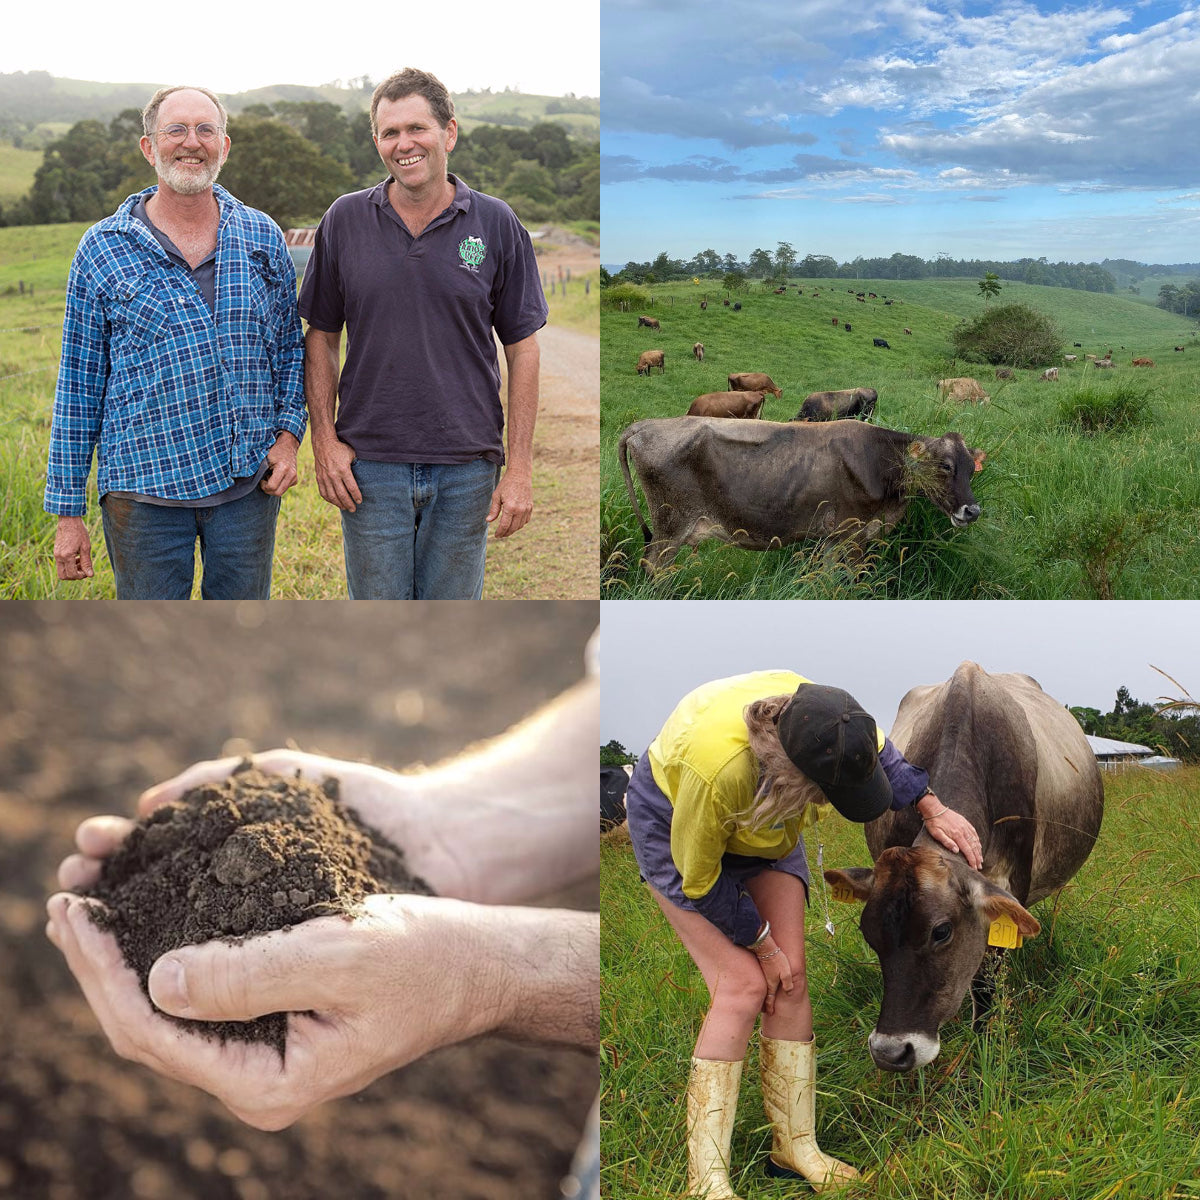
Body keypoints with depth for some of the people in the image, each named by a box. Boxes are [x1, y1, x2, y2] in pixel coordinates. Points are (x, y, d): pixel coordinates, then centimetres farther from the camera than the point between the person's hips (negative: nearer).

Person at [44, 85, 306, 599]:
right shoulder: (102, 249, -1)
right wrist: (67, 510, 1)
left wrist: (289, 432, -1)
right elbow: (78, 385, 2)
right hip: (144, 489, -2)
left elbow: (289, 345, 16)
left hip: (250, 483, 2)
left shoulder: (263, 238, 6)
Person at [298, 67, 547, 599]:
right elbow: (321, 336, 9)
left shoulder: (496, 225, -1)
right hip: (369, 466, 1)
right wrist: (324, 439, -2)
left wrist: (520, 467, -4)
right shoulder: (345, 220, 2)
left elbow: (522, 349, 1)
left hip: (466, 469, 0)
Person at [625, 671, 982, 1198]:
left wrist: (932, 808, -4)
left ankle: (796, 1148, 11)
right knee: (743, 984, -15)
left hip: (766, 826, 6)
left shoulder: (826, 721, -30)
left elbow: (878, 750, 0)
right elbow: (698, 882, -25)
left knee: (790, 978, -2)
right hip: (677, 827, -6)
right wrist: (762, 945, -14)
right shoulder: (716, 766, -45)